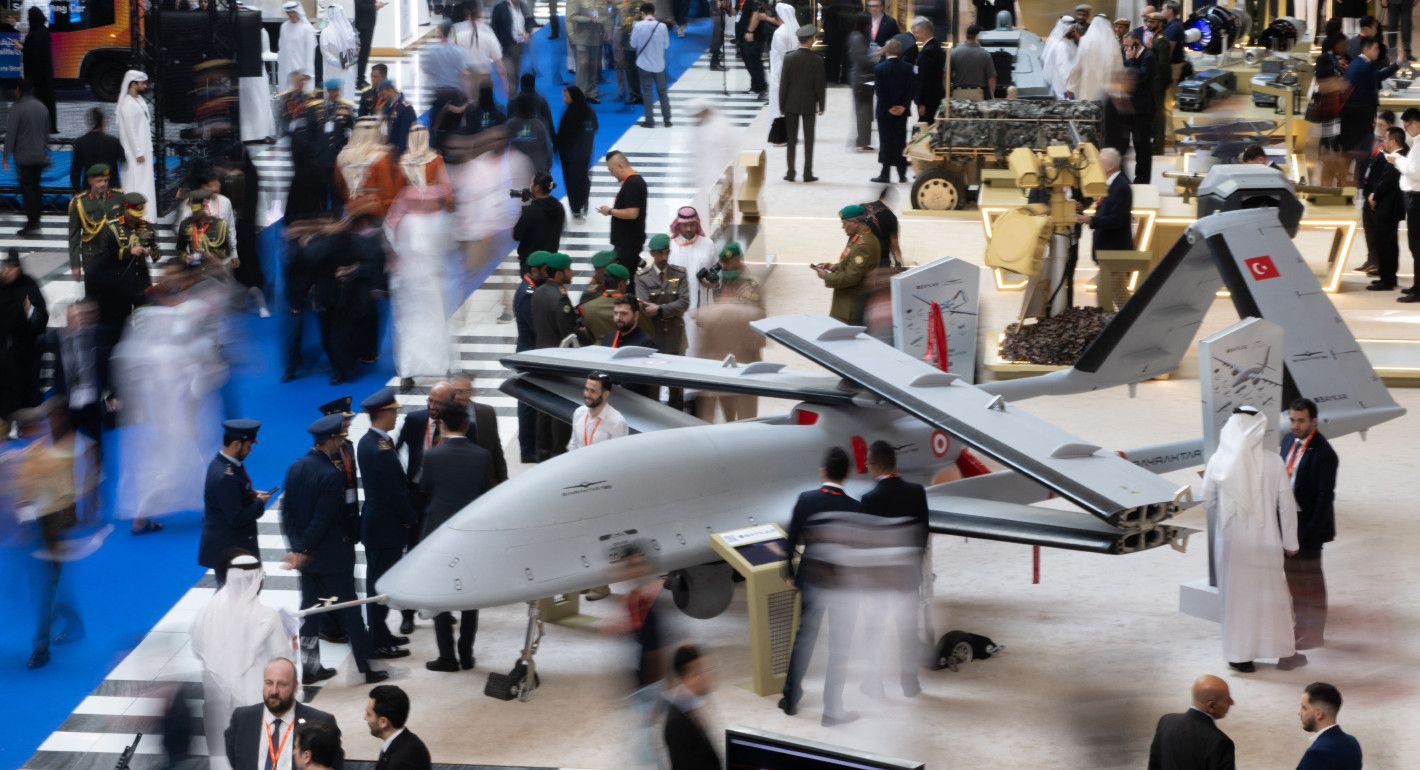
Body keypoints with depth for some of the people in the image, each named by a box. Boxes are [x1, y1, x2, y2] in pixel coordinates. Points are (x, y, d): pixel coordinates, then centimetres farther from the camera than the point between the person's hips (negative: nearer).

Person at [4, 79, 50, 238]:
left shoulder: (17, 108, -12)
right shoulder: (42, 107, 8)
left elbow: (10, 134, -14)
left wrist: (6, 157, -10)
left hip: (24, 157, -6)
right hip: (40, 157, 6)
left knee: (27, 190, -4)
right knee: (35, 188, 15)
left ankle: (31, 224, -5)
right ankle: (35, 222, 18)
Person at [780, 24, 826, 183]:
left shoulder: (789, 58, -6)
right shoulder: (817, 61, -10)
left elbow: (783, 83, -4)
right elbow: (820, 85, -7)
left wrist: (781, 104, 4)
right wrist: (821, 105, 3)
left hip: (791, 104, 1)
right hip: (809, 104, -1)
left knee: (791, 140, 7)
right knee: (809, 140, 5)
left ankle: (791, 173, 6)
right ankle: (808, 173, 4)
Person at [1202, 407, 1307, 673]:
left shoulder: (1218, 461, -9)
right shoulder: (1273, 462, -12)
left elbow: (1209, 500, 2)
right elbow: (1286, 505, -6)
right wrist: (1290, 542, 4)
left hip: (1230, 541, 1)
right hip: (1265, 541, -1)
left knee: (1236, 595, 12)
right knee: (1272, 594, 13)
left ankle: (1240, 655, 17)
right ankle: (1285, 653, 22)